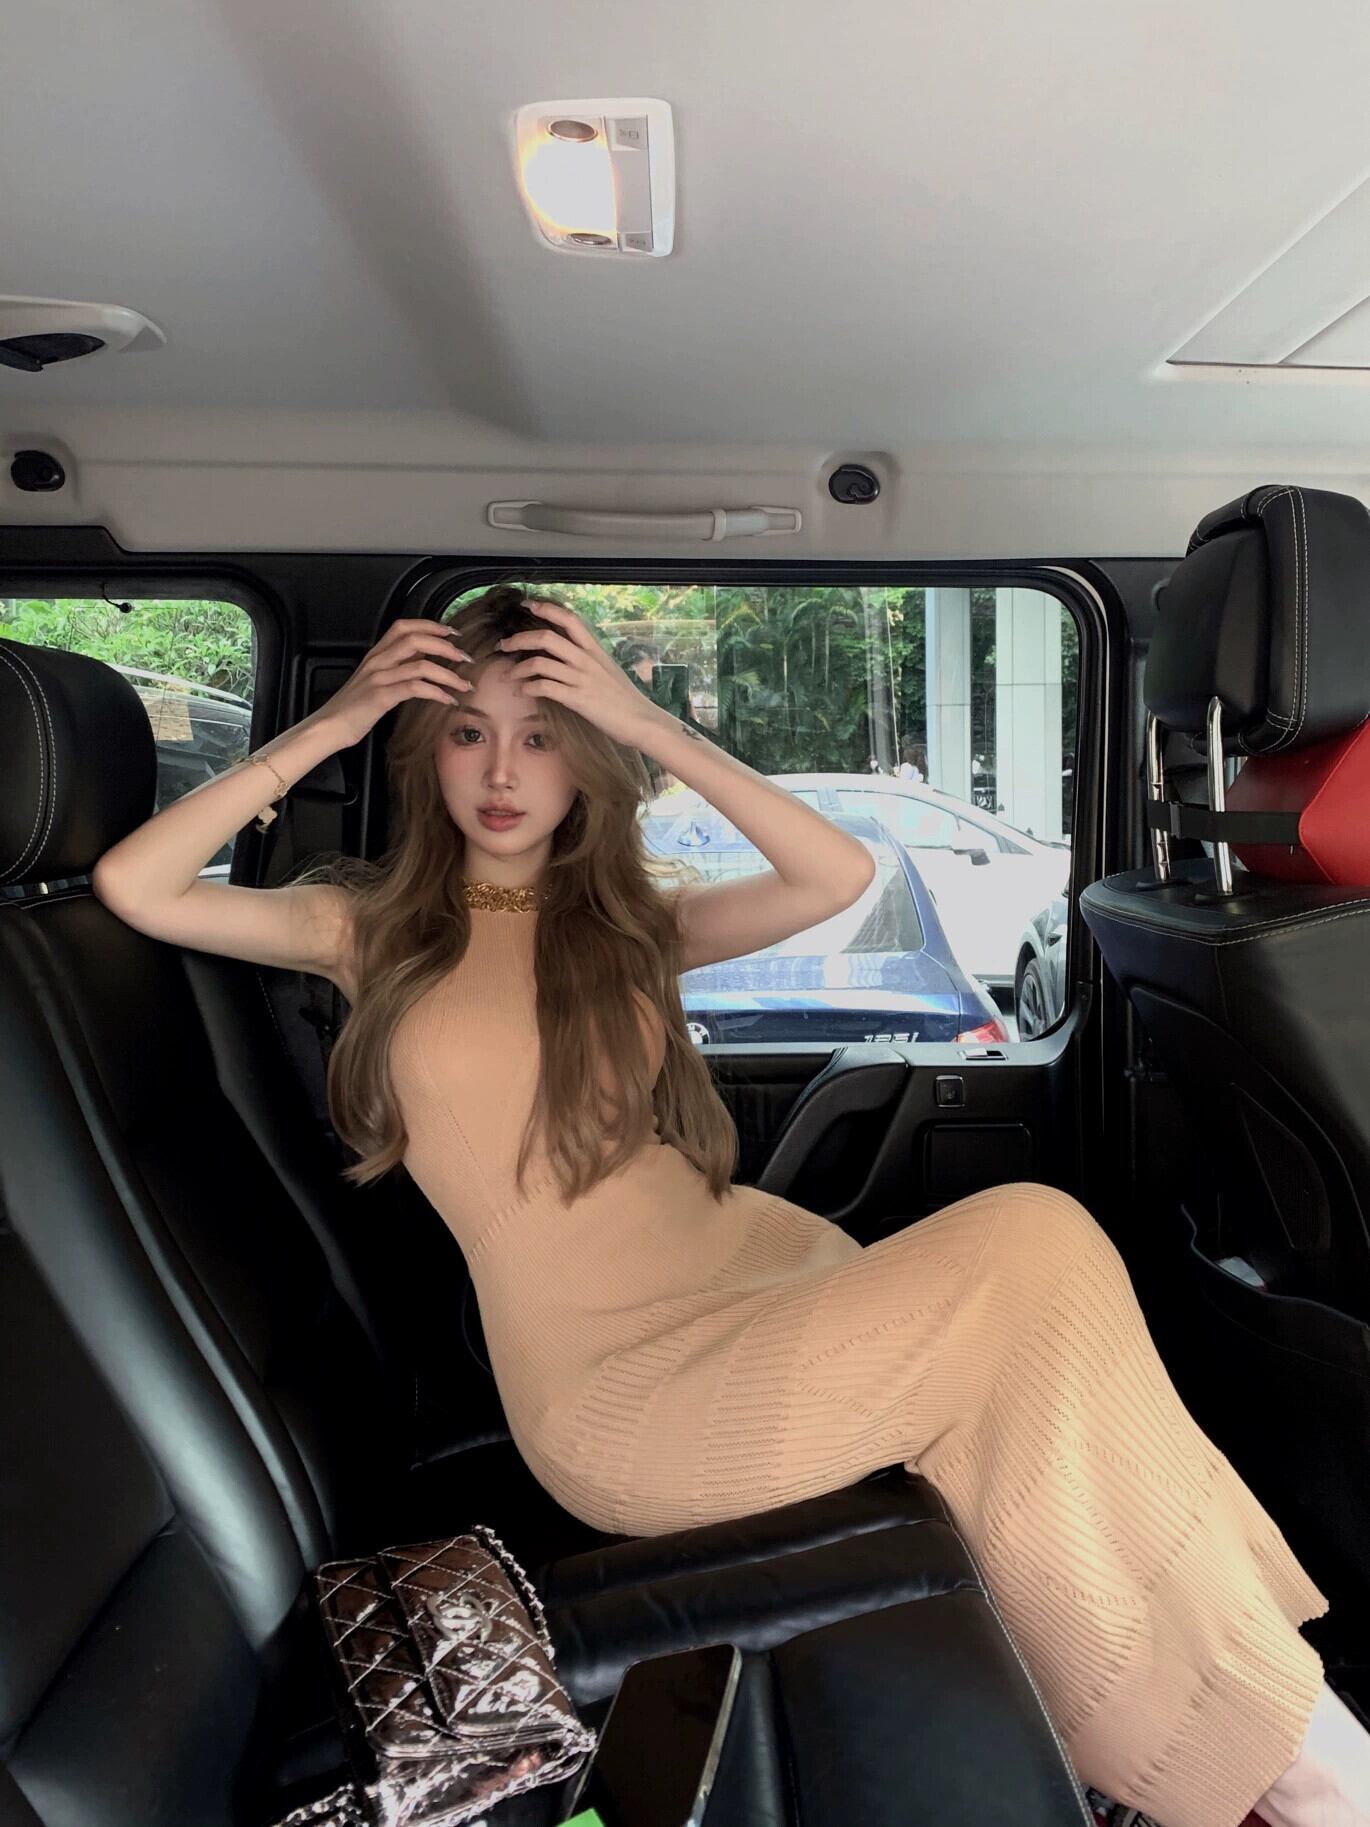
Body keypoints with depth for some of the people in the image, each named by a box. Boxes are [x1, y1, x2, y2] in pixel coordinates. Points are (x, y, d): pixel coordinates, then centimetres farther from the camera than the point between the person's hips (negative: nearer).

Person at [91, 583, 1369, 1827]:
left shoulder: (630, 921, 14)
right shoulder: (376, 927, 10)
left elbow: (838, 877, -2)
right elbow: (133, 889, -1)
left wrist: (645, 722, -6)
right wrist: (330, 725, -3)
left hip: (755, 1262, 5)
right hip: (613, 1381, -4)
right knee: (1034, 1256, -24)